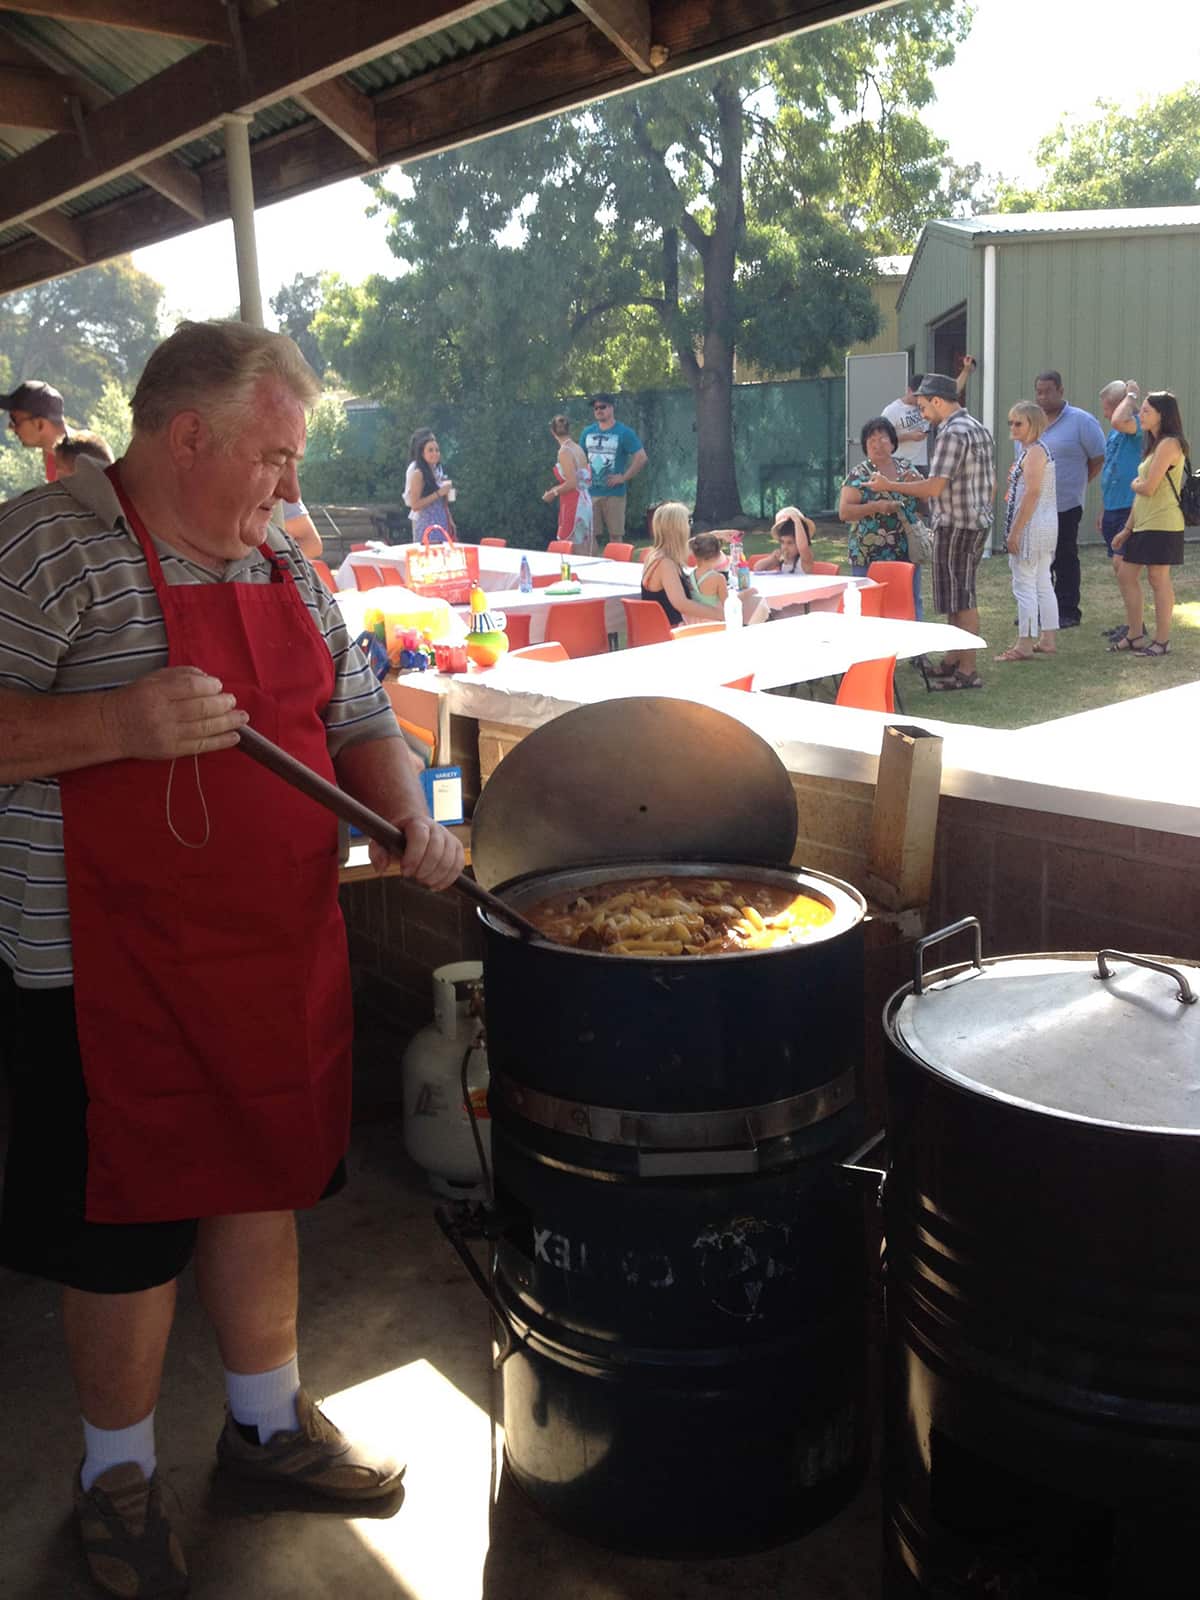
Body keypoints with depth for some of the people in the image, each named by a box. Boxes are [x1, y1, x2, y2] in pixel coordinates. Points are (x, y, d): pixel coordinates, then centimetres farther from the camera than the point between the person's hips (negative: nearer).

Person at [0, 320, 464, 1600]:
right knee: (128, 1227, 8)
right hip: (115, 970, -6)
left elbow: (354, 721, 16)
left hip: (280, 953, 7)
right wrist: (119, 725, -29)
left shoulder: (283, 564, 11)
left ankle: (267, 1415, 41)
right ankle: (118, 1473, 32)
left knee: (264, 1181, 19)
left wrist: (410, 819, -1)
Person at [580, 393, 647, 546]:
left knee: (615, 535, -1)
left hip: (614, 493, -4)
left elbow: (641, 458, -7)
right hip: (591, 493, 4)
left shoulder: (624, 433, -2)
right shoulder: (588, 432, 12)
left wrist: (623, 477, -11)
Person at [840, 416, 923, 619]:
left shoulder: (905, 466, 10)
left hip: (907, 551, 5)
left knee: (912, 603, 9)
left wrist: (915, 482, -5)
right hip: (870, 556, -5)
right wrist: (876, 507, -22)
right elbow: (844, 512, -9)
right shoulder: (859, 474, -4)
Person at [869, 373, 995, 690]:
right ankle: (952, 660, 25)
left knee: (961, 599, -4)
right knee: (959, 597, 16)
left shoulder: (952, 433, -17)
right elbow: (991, 486, 18)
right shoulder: (979, 429, 15)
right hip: (978, 523, 10)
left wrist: (889, 486, -13)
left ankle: (967, 672, 1)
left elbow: (934, 487, -22)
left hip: (955, 527, -10)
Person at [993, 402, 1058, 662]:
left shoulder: (1034, 452, -15)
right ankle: (1047, 640, 19)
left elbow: (1032, 493, -21)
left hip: (1031, 524, -10)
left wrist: (1015, 532, -21)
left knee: (1024, 584, -6)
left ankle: (1024, 645, -2)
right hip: (1046, 525, 10)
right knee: (1043, 583, 13)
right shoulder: (1039, 450, 16)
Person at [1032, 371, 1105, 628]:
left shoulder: (1081, 421, -5)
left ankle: (1068, 612, 8)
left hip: (1065, 506, -5)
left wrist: (1076, 483, 3)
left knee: (1065, 561, 1)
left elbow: (1099, 459, -2)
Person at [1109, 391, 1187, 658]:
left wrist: (1134, 484, 2)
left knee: (1158, 579, -3)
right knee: (1126, 575, 10)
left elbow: (1148, 488, -21)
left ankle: (1162, 641, 6)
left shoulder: (1169, 444, -14)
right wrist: (1128, 528, 15)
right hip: (1143, 523, 10)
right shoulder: (1154, 445, 16)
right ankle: (1135, 635, 19)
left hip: (1162, 525, -10)